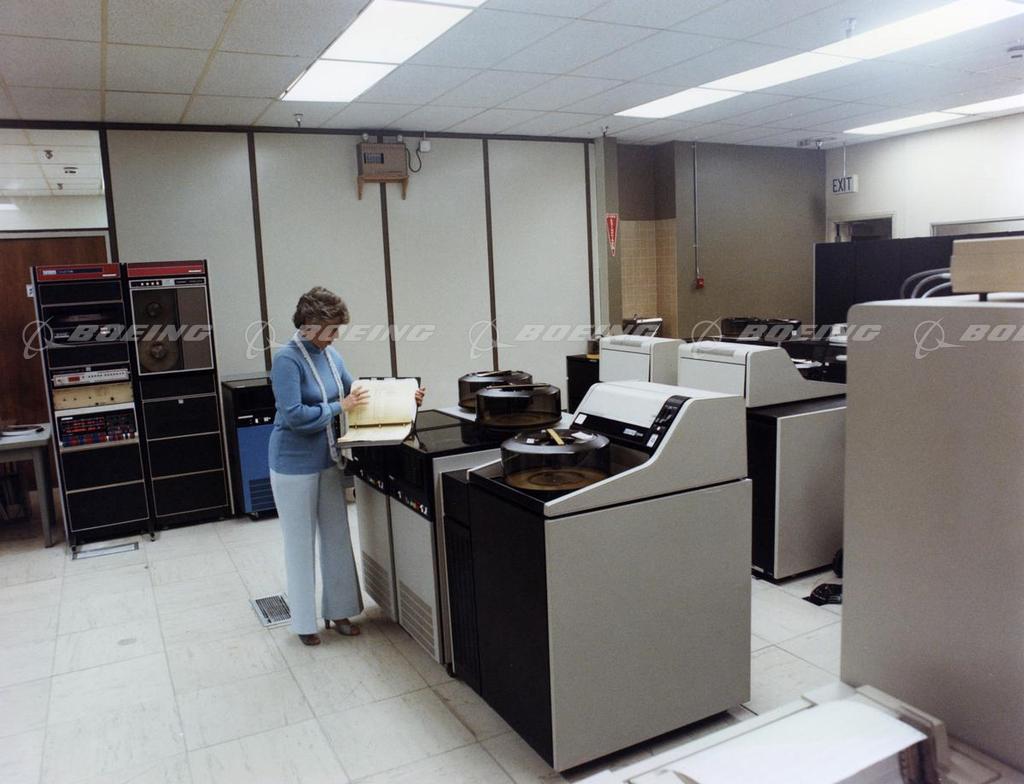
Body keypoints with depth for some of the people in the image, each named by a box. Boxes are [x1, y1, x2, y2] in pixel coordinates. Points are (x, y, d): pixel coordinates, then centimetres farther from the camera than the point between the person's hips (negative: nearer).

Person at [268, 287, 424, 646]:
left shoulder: (330, 355, 3)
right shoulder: (287, 359, -19)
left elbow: (355, 394, 13)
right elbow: (294, 415, -27)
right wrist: (339, 408, -21)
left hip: (328, 460, 7)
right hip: (295, 465, -7)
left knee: (337, 538, 13)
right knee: (301, 544, 7)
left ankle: (338, 610, 28)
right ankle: (304, 622, 22)